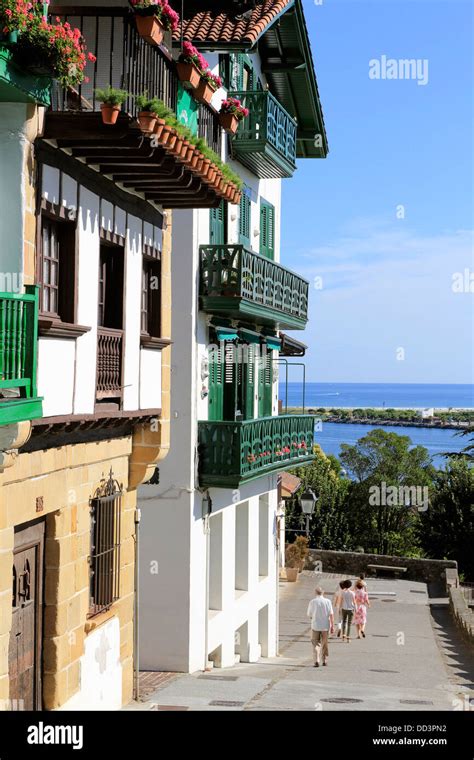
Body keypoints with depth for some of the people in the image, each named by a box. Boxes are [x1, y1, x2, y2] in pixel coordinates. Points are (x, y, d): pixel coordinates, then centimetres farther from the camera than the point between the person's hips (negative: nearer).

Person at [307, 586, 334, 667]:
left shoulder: (312, 602, -7)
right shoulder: (327, 601, -5)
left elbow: (309, 615, 1)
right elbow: (331, 614, -6)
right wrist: (332, 626, -2)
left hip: (315, 625, -1)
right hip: (325, 626, 1)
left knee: (316, 644, 4)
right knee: (324, 644, 16)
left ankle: (316, 661, -11)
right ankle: (325, 661, 23)